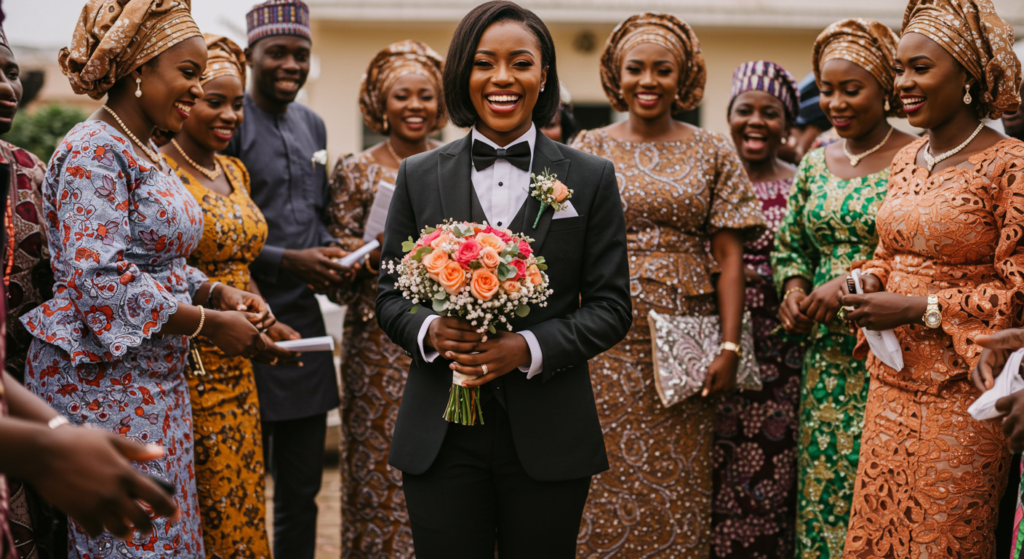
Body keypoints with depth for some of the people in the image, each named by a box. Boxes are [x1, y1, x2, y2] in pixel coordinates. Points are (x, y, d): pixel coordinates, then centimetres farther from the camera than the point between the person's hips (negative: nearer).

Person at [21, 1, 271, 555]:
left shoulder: (144, 153, 14)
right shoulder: (93, 153, -15)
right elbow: (102, 282, -23)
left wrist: (217, 292, 3)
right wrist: (209, 322, -16)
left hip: (154, 384, 9)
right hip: (101, 384, -9)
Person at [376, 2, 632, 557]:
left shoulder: (591, 178, 3)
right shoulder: (419, 176, 7)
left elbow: (611, 307, 1)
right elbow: (390, 293, 9)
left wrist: (530, 348, -15)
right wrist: (428, 331, -12)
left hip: (548, 436, 0)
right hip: (441, 433, 1)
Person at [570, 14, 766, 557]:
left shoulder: (712, 153, 6)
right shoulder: (589, 149, 6)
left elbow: (728, 257, 2)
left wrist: (729, 347, -6)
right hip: (607, 343, 0)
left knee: (679, 486, 4)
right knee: (607, 480, 2)